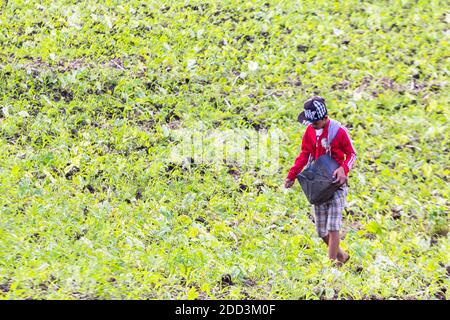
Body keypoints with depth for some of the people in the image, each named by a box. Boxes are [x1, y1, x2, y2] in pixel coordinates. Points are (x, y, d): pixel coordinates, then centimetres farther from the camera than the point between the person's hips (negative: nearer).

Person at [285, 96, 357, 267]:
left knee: (333, 226, -13)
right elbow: (304, 155, 11)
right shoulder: (310, 131, 3)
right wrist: (292, 175, 0)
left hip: (336, 182, -6)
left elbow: (352, 154, -4)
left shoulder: (339, 131, -13)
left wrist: (343, 169, -23)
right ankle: (341, 255, 28)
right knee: (321, 230, 8)